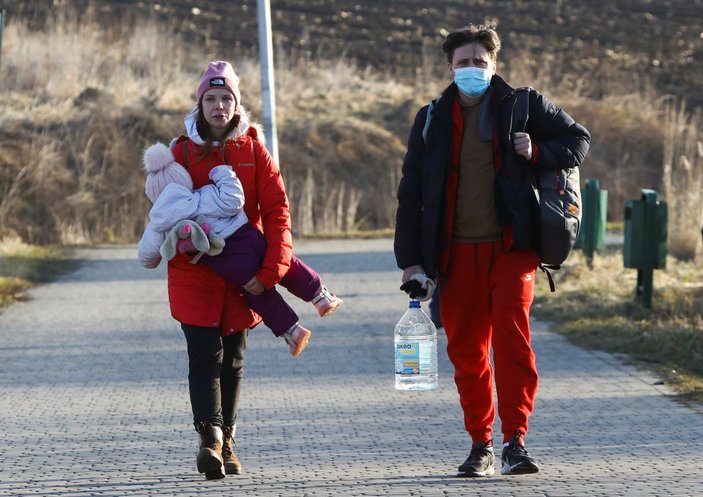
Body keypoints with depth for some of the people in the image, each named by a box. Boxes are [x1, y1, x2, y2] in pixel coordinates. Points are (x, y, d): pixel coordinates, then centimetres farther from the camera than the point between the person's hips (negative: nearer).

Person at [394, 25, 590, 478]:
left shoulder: (523, 107, 5)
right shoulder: (432, 121, 10)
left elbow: (578, 140, 13)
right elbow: (411, 194, 11)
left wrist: (537, 154, -8)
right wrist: (411, 260, 5)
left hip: (511, 247, -3)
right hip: (457, 254, 3)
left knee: (511, 334, -17)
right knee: (466, 350, 4)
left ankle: (515, 440, -16)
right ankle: (480, 444, 14)